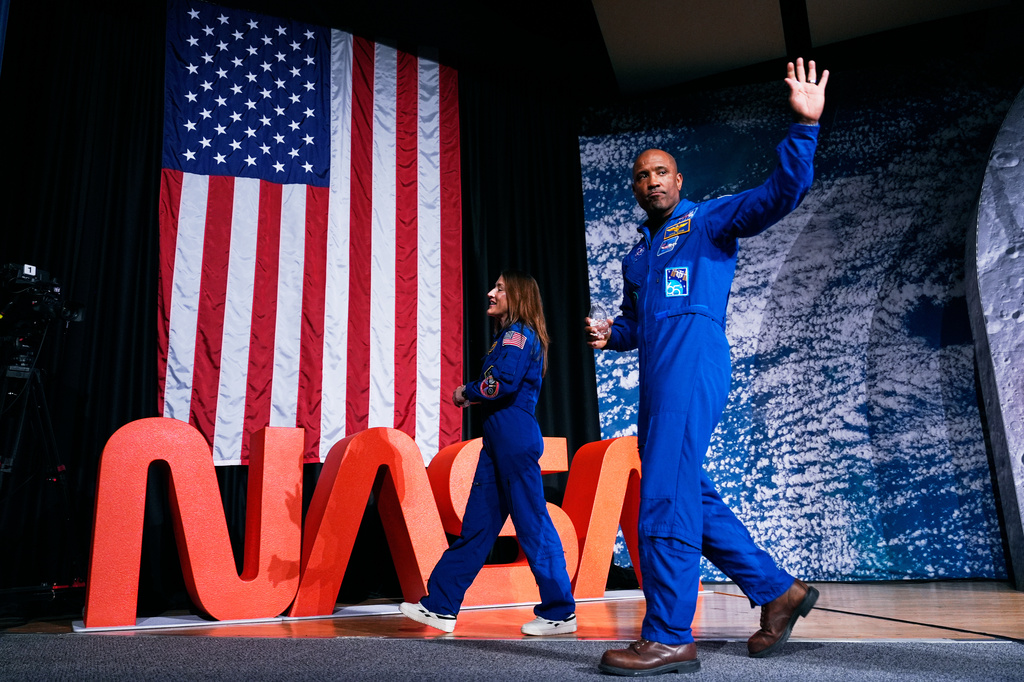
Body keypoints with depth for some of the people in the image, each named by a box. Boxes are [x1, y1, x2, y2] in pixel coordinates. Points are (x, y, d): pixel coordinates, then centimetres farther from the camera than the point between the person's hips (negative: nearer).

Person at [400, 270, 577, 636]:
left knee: (532, 524, -3)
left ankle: (560, 613, 8)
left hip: (515, 439, -10)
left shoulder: (519, 333, -8)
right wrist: (473, 397, 5)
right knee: (477, 524, 11)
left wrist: (466, 393, -6)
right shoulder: (510, 335, 21)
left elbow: (502, 382, -22)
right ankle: (440, 606, 17)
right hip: (499, 440, 10)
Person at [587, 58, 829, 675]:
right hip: (659, 379, 9)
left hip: (693, 366, -9)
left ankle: (669, 638, -6)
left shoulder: (709, 221, 6)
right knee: (689, 494, 11)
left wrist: (805, 126, -19)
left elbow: (782, 193, -7)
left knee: (665, 497, -13)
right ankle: (779, 592, 23)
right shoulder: (637, 254, 27)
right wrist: (610, 334, 11)